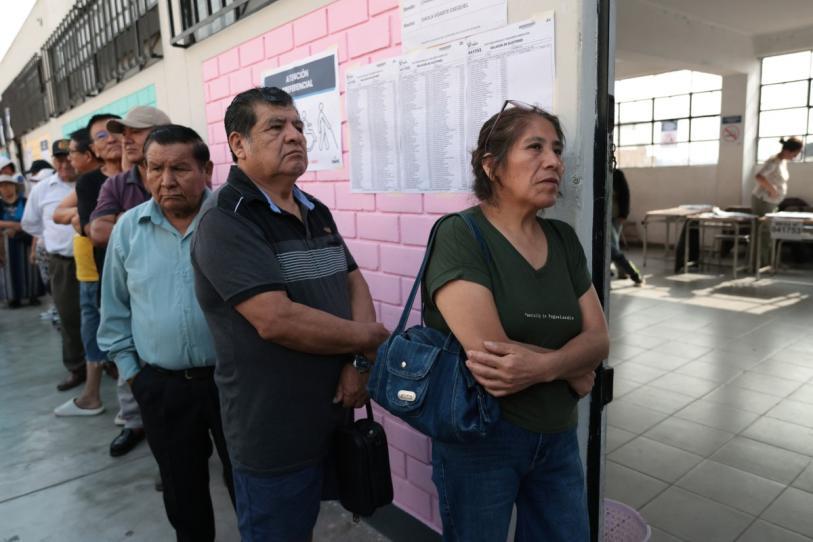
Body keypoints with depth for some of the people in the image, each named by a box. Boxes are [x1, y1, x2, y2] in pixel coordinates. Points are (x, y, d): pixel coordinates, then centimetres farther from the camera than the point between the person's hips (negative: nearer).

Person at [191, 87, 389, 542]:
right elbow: (277, 320, -28)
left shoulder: (317, 213, 9)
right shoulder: (226, 223, -19)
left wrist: (360, 361, -10)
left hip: (330, 417, 7)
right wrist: (372, 338, -15)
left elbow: (355, 283, 8)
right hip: (273, 434, -7)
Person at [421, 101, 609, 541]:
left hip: (558, 435, 6)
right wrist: (572, 370, -11)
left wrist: (543, 366, -22)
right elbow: (487, 350, -25)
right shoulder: (460, 235, -17)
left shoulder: (564, 240, 3)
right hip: (480, 434, -5)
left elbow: (598, 337, -2)